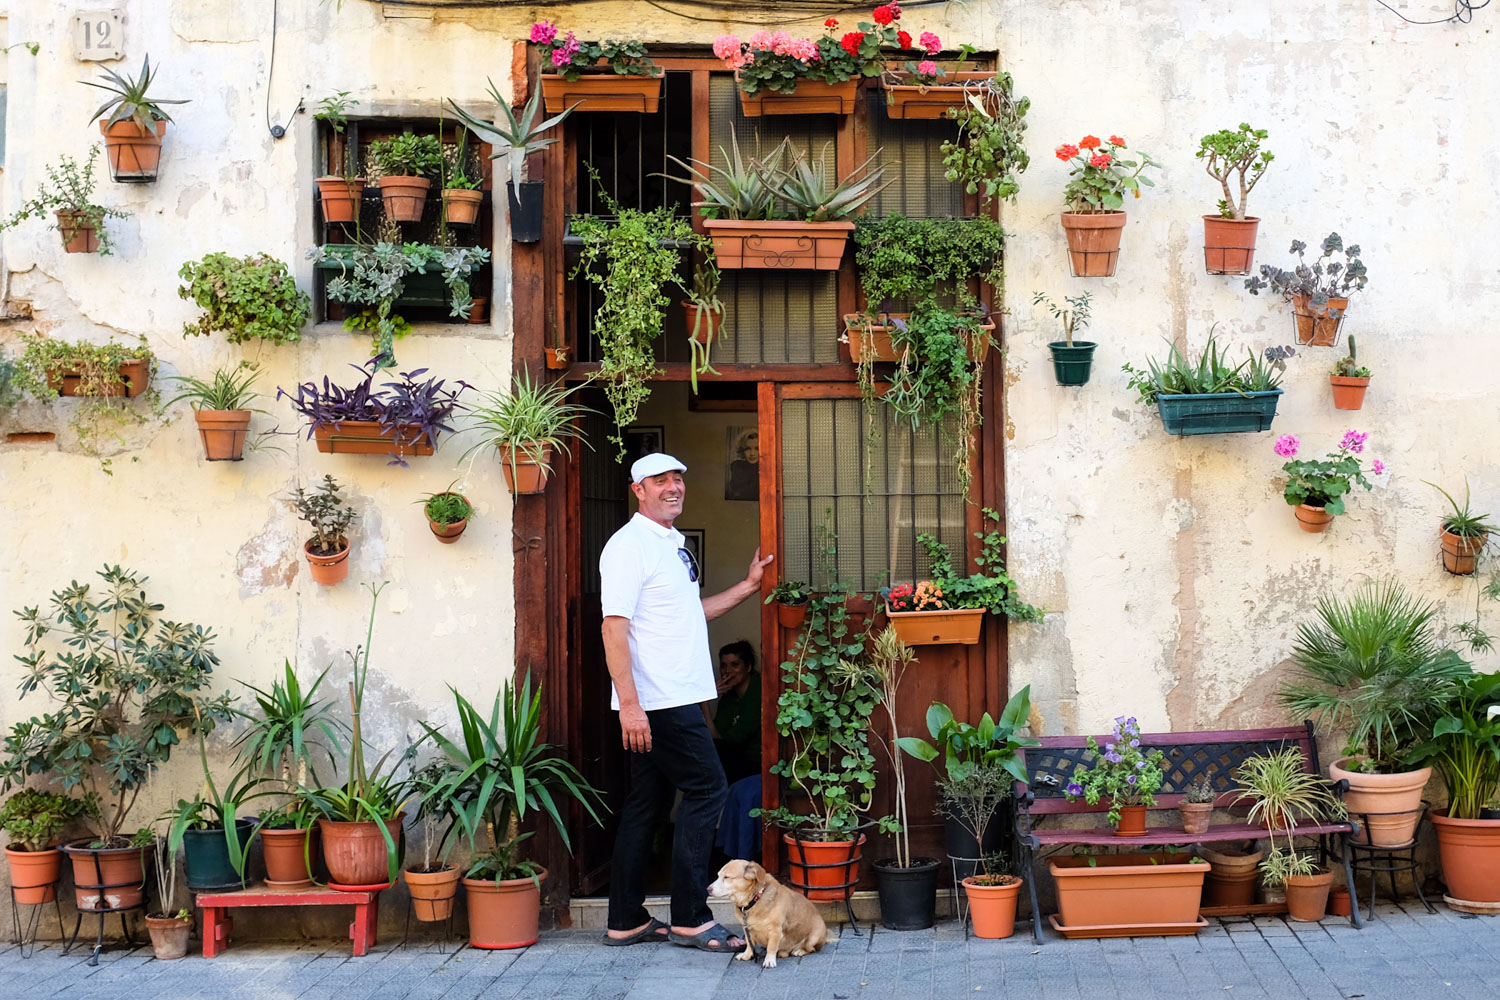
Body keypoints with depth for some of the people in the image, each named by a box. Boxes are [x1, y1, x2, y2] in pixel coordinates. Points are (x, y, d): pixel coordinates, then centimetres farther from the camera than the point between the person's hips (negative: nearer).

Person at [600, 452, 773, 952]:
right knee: (706, 789, -8)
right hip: (656, 701, -9)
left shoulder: (673, 545, 18)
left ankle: (626, 921, 16)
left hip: (676, 699, 9)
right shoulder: (629, 545, -12)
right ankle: (690, 919, -2)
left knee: (647, 804, 11)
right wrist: (629, 704, -25)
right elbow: (614, 628, -19)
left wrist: (748, 586, 24)